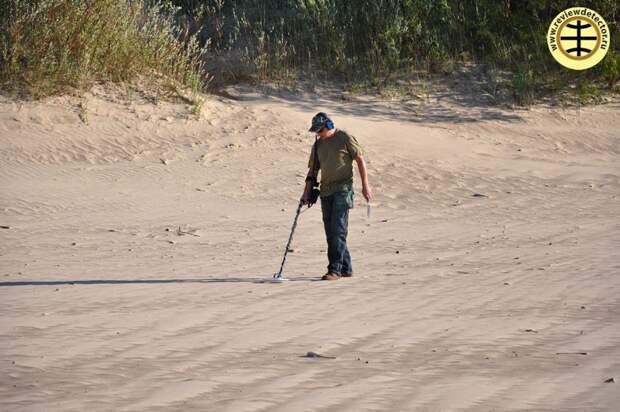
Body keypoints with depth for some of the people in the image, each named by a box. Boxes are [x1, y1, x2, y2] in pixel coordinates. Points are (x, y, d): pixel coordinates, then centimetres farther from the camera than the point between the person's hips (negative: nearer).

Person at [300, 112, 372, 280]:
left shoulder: (344, 138, -4)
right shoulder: (318, 144, 13)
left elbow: (360, 160, -2)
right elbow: (313, 171, 17)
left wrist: (365, 185, -6)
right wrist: (306, 193, 9)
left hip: (343, 189, -7)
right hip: (326, 191, 7)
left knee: (338, 230, -13)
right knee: (331, 233, 7)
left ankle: (335, 269, -15)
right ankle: (346, 268, 15)